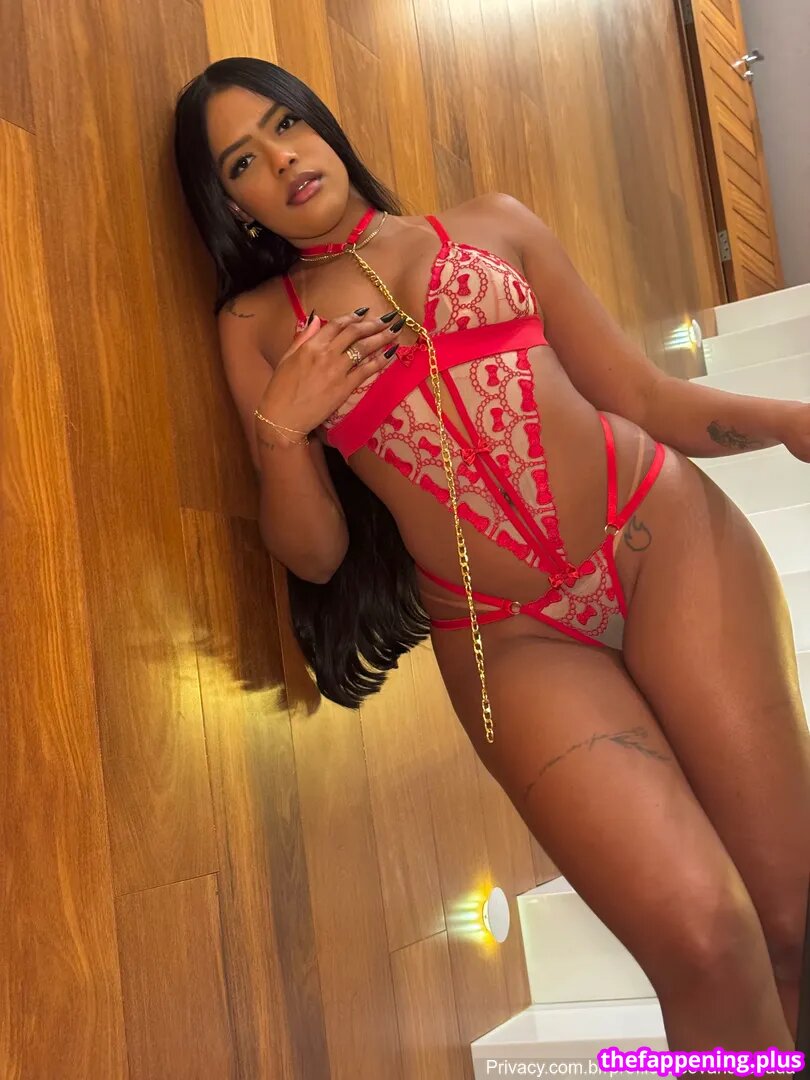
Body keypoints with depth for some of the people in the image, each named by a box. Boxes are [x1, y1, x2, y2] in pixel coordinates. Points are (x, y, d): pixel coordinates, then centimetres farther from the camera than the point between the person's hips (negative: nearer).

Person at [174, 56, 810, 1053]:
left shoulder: (493, 223, 14)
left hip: (666, 533, 2)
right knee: (702, 943, -17)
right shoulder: (257, 324, 12)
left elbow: (644, 397, 12)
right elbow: (314, 554, 9)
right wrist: (281, 426, -8)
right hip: (509, 636, -1)